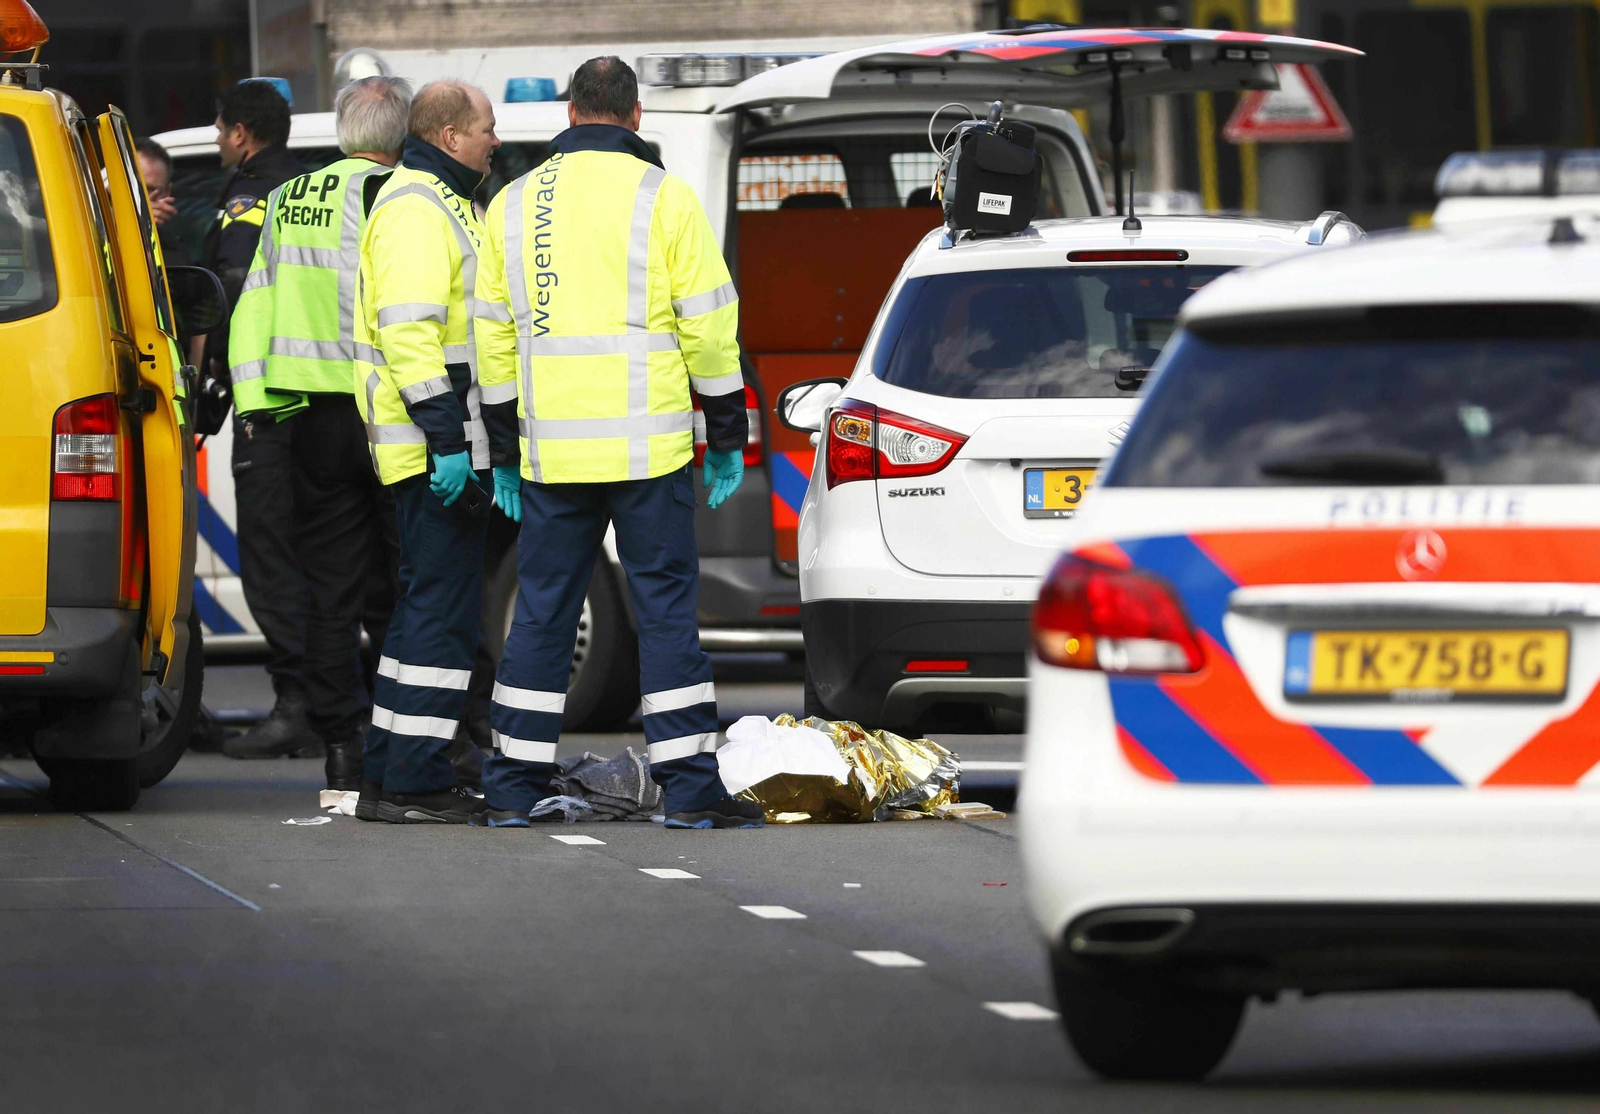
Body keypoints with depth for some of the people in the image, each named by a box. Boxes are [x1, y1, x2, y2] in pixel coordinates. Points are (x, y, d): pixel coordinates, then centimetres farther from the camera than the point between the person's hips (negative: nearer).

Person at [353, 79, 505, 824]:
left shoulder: (443, 204, 21)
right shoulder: (415, 210, -14)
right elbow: (408, 332, -23)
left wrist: (464, 438, 27)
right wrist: (446, 439, -26)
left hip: (453, 449, 11)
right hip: (435, 450, -11)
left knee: (427, 604, 14)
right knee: (444, 607, -11)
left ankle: (388, 772, 18)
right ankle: (411, 783, -11)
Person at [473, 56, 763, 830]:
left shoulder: (514, 205, 9)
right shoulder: (663, 198, -3)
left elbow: (493, 337, 12)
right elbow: (709, 325, -4)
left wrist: (504, 454, 18)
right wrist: (726, 439, 5)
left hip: (551, 448, 3)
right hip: (647, 447, -3)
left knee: (543, 610, 9)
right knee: (666, 607, -1)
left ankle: (514, 787, 10)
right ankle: (689, 787, -3)